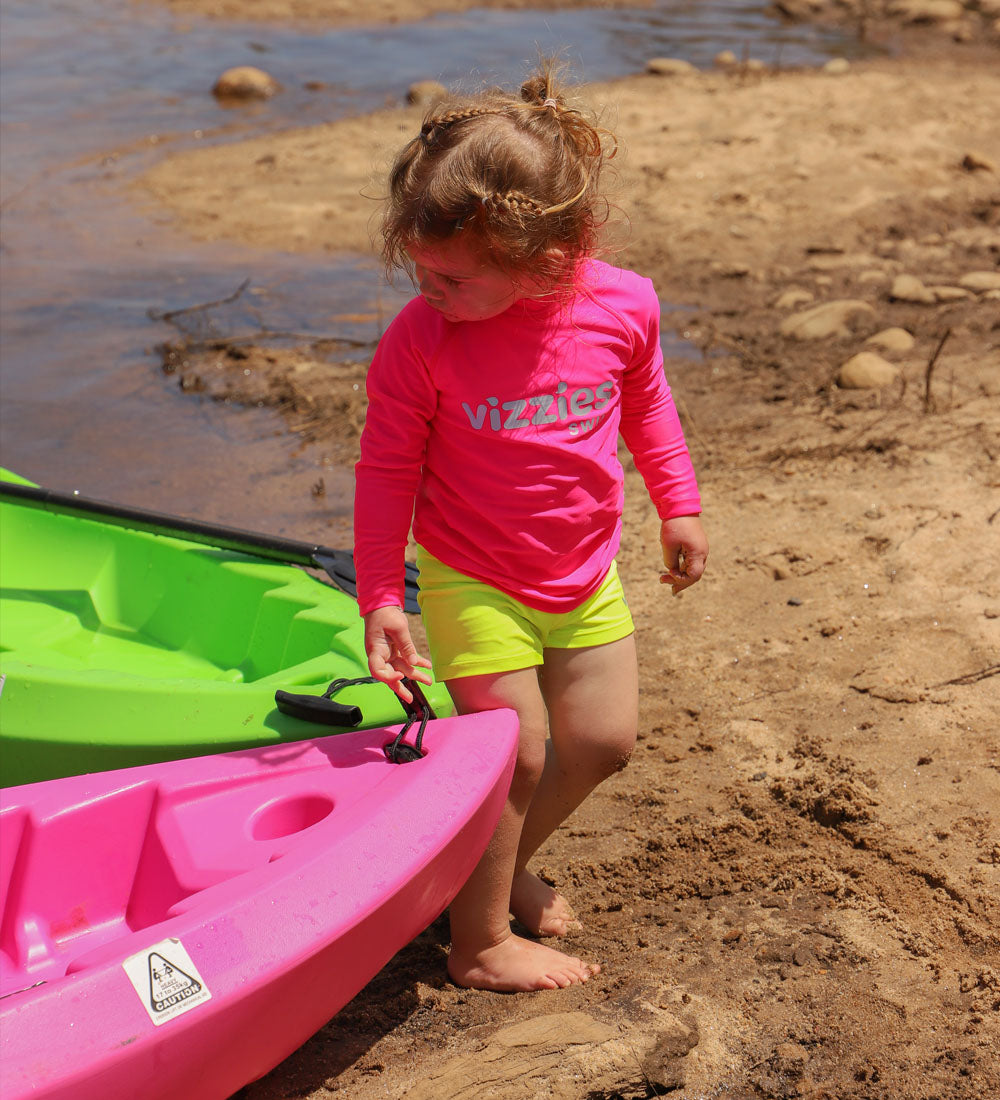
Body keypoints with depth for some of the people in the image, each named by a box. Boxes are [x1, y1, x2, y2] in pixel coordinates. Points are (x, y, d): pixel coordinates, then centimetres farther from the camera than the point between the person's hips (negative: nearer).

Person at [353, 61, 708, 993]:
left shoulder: (623, 306, -15)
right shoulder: (419, 339, -22)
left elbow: (646, 404, 7)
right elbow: (386, 470, -12)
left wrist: (677, 506, 15)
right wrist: (381, 598, -12)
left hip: (585, 574, 4)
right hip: (472, 583, -4)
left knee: (603, 740, 11)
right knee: (515, 753, -2)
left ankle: (504, 864, 36)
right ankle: (479, 942, 16)